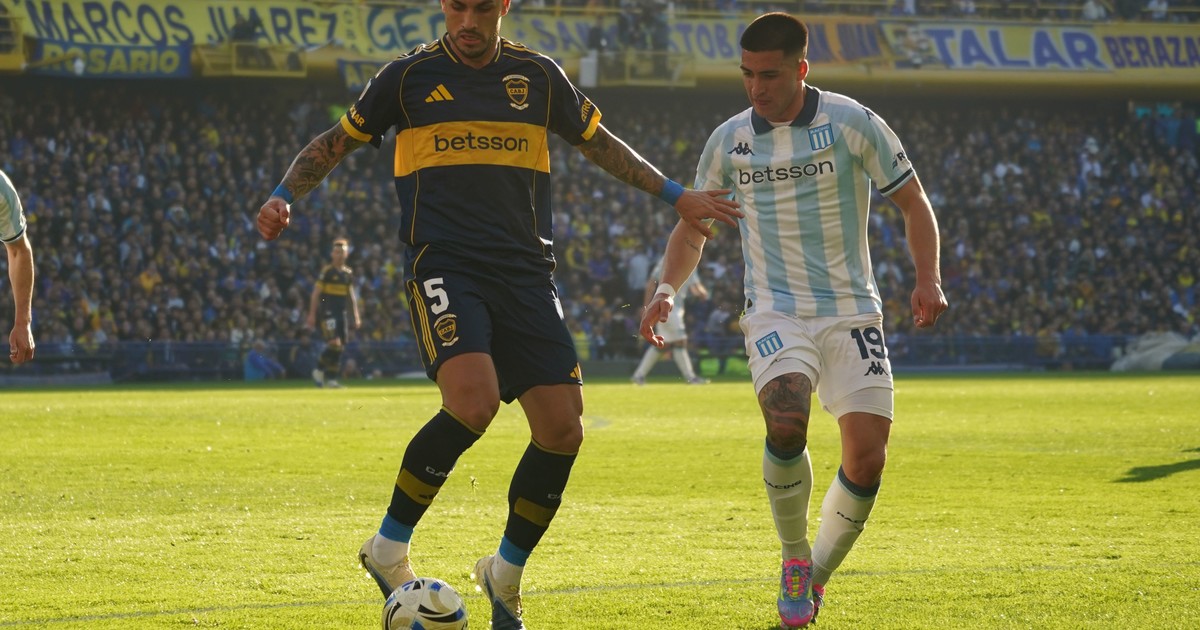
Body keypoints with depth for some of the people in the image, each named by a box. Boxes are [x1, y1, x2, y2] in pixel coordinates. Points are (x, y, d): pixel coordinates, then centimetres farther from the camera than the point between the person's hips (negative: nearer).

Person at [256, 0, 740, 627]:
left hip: (524, 270, 4)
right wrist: (284, 196, -3)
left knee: (562, 430, -6)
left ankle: (505, 574, 16)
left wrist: (674, 195, 22)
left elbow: (600, 144, 25)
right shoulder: (409, 76, 4)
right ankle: (388, 549, -10)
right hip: (442, 266, -4)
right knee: (473, 400, -28)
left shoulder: (538, 76, 11)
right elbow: (334, 144, 13)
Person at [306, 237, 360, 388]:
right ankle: (319, 369, 0)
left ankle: (331, 378, 12)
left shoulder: (348, 273, 12)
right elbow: (316, 293, -6)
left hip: (341, 312, 6)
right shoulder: (326, 271, -6)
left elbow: (351, 296, 20)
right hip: (327, 312, -6)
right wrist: (312, 314, -11)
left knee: (340, 347, 3)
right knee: (334, 343, -18)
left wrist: (355, 316, 16)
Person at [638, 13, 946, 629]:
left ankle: (816, 575, 16)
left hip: (852, 311, 0)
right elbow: (692, 230, 15)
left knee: (867, 458, -8)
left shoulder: (852, 124, -5)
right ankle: (794, 558, -6)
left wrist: (928, 278, -12)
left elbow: (912, 202, 3)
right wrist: (666, 288, -2)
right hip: (776, 312, 0)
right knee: (786, 423, -28)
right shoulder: (729, 141, 3)